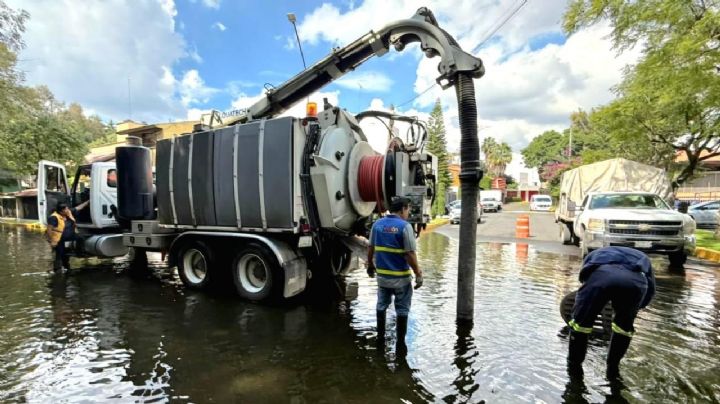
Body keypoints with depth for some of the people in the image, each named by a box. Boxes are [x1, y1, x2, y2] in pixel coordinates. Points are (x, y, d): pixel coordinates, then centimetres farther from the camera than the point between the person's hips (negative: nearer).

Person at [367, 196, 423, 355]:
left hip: (382, 274, 5)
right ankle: (400, 344, 17)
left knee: (381, 305, 22)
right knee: (402, 310, 10)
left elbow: (371, 248, 7)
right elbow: (410, 254, -18)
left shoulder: (377, 224, 1)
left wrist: (370, 265, 20)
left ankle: (380, 337, 33)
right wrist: (418, 274, -10)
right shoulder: (405, 226, -16)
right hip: (401, 277, -5)